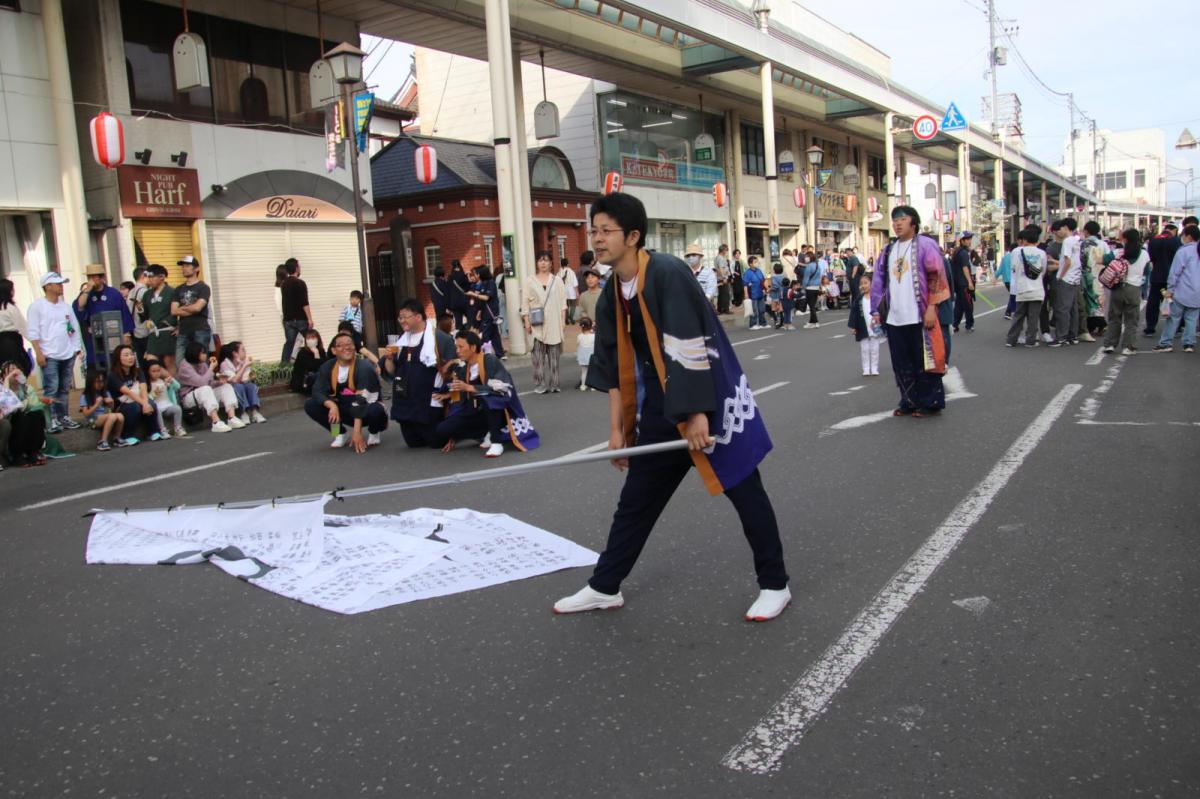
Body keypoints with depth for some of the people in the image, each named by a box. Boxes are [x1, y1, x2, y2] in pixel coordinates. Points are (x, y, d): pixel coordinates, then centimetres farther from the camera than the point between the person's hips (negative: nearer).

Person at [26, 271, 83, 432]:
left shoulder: (65, 305, 12)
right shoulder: (38, 306, -3)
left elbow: (74, 328, 15)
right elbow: (33, 332, -7)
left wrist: (76, 348, 8)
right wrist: (38, 353, -13)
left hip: (67, 355, 5)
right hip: (49, 356, -5)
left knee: (64, 389, 10)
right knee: (51, 390, -8)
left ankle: (63, 417, 17)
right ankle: (52, 420, -5)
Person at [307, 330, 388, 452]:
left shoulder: (364, 368, -24)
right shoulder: (327, 367, -6)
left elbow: (362, 400, -31)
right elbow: (318, 391, -12)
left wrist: (357, 431, -37)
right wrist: (332, 405, -34)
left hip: (365, 411, -4)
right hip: (345, 411, 4)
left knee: (375, 410, -39)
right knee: (310, 405, -14)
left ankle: (374, 432, -2)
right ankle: (341, 433, 5)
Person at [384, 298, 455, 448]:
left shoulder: (439, 337, -11)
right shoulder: (403, 339, 12)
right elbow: (390, 371, 13)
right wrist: (390, 357, -4)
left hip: (429, 403, -7)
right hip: (405, 402, 7)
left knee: (437, 441, 0)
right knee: (413, 442, 15)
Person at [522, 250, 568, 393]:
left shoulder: (556, 281, 7)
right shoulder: (529, 281, 3)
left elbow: (563, 301, 7)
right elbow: (525, 303, 2)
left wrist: (563, 320, 1)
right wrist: (526, 322, -4)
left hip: (554, 323, 1)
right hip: (536, 324, -1)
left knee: (554, 355, 4)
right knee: (538, 355, -3)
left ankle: (554, 383, 10)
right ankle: (540, 384, 1)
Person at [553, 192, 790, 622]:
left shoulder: (669, 273, -20)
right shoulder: (612, 295, 5)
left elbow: (692, 349, -23)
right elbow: (616, 366, 10)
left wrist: (698, 414, -24)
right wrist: (617, 428, 10)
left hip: (709, 404, -7)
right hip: (659, 412, 8)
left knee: (747, 495, 5)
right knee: (634, 501, 14)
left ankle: (774, 585, 23)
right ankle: (604, 587, 27)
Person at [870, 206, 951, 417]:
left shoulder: (925, 245, -2)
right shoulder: (888, 251, 15)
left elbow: (935, 277, -8)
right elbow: (878, 281, 16)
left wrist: (931, 307, -14)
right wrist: (876, 310, 9)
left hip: (919, 317, -5)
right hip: (894, 318, 6)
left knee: (924, 360, 0)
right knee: (902, 363, 9)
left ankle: (930, 402, 10)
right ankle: (909, 401, 20)